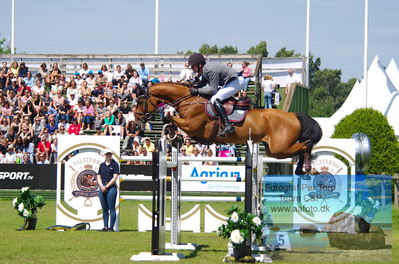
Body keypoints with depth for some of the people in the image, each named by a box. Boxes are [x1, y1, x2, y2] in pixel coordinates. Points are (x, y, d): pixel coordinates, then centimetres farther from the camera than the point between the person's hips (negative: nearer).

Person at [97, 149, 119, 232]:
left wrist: (106, 186, -11)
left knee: (111, 208, -8)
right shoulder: (102, 165, 18)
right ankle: (105, 226, 9)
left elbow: (115, 177, -6)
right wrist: (102, 186, -3)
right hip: (102, 188, 5)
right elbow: (99, 177, 15)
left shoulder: (114, 164, 2)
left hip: (111, 188, -5)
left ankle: (111, 227, -9)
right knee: (104, 209, 7)